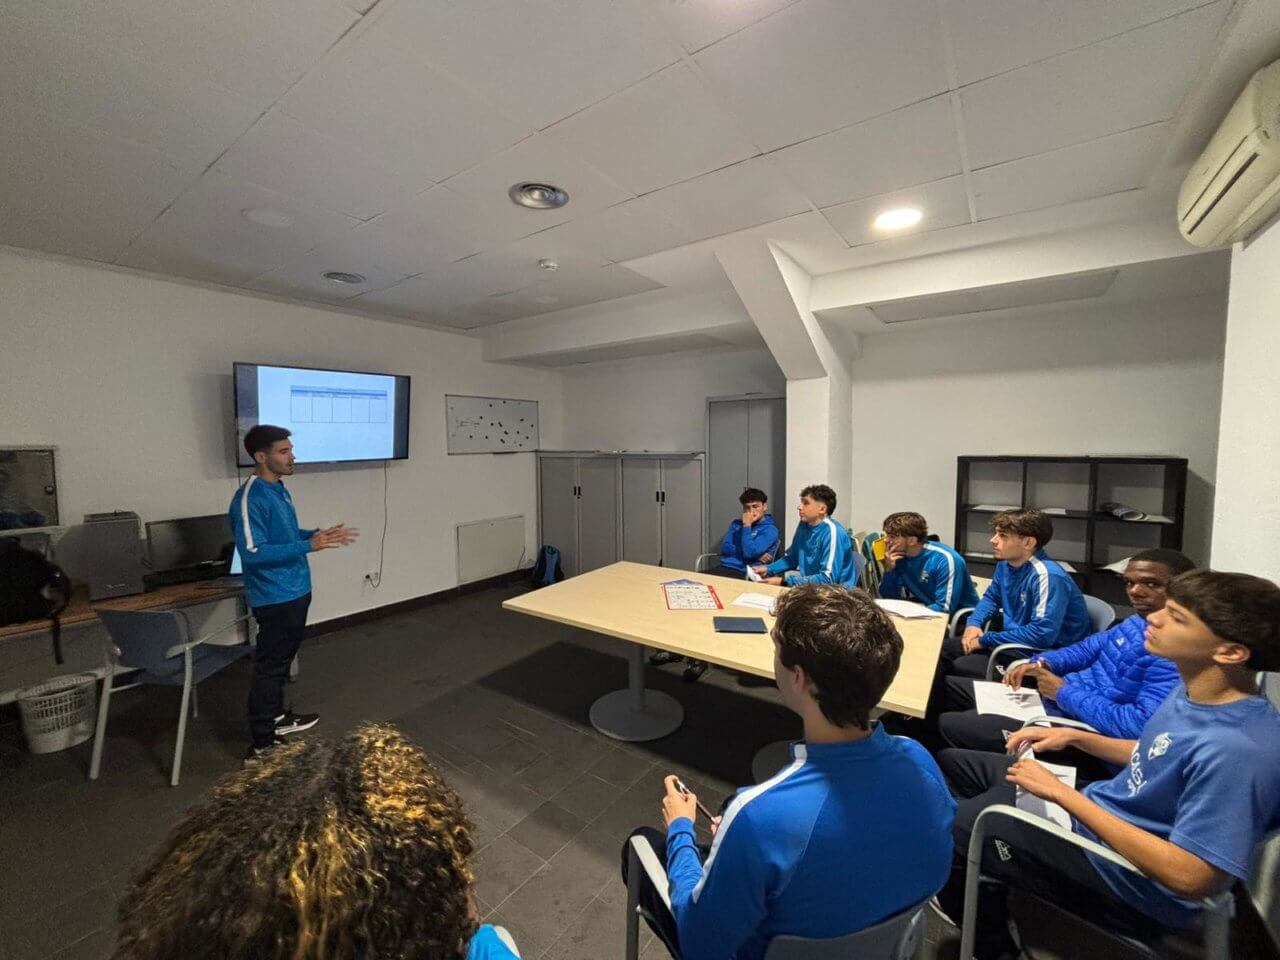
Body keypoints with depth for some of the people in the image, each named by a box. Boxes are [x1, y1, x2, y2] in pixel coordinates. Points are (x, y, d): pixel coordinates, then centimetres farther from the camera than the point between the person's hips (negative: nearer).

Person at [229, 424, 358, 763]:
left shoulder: (279, 490, 9)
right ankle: (261, 745, 13)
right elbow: (253, 552, -27)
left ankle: (277, 718, 38)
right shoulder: (250, 499, -21)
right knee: (269, 666, 1)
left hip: (295, 592, 10)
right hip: (275, 598, -9)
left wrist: (319, 534, 5)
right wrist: (310, 546, -31)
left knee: (282, 661, 21)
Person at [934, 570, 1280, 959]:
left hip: (1121, 876, -8)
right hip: (1101, 809, 8)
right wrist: (1074, 736, 2)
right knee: (950, 762, 12)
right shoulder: (1195, 689, -5)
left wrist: (1062, 792, -26)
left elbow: (1191, 878, -30)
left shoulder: (1238, 750, -33)